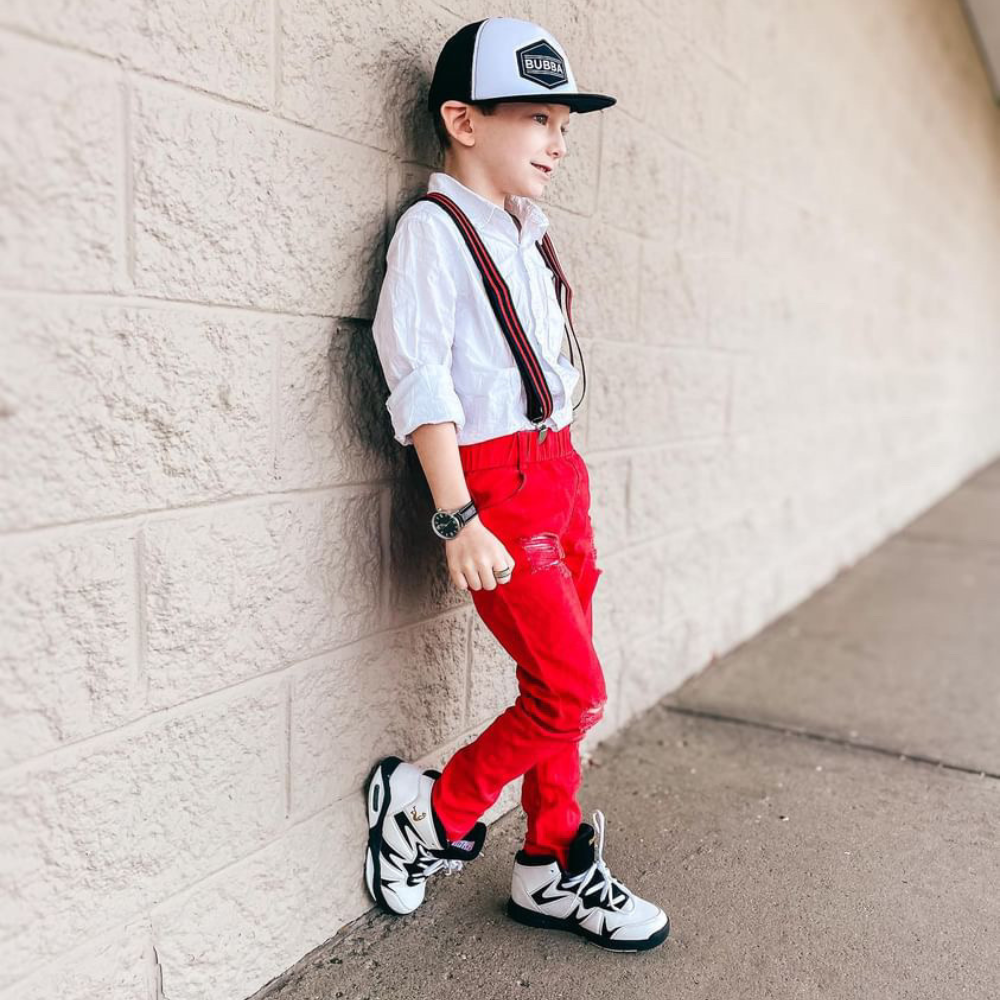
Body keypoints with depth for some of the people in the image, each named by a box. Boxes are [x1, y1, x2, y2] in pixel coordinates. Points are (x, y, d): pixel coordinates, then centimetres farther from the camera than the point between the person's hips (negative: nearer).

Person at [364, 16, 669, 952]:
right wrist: (458, 521, -19)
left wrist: (563, 473, 18)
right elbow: (420, 382, -15)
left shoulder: (525, 232, 15)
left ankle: (552, 868, 29)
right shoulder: (433, 227, -8)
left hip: (557, 471, 8)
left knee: (557, 690, 13)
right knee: (574, 692, -7)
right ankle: (432, 807, 15)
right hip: (495, 484, -8)